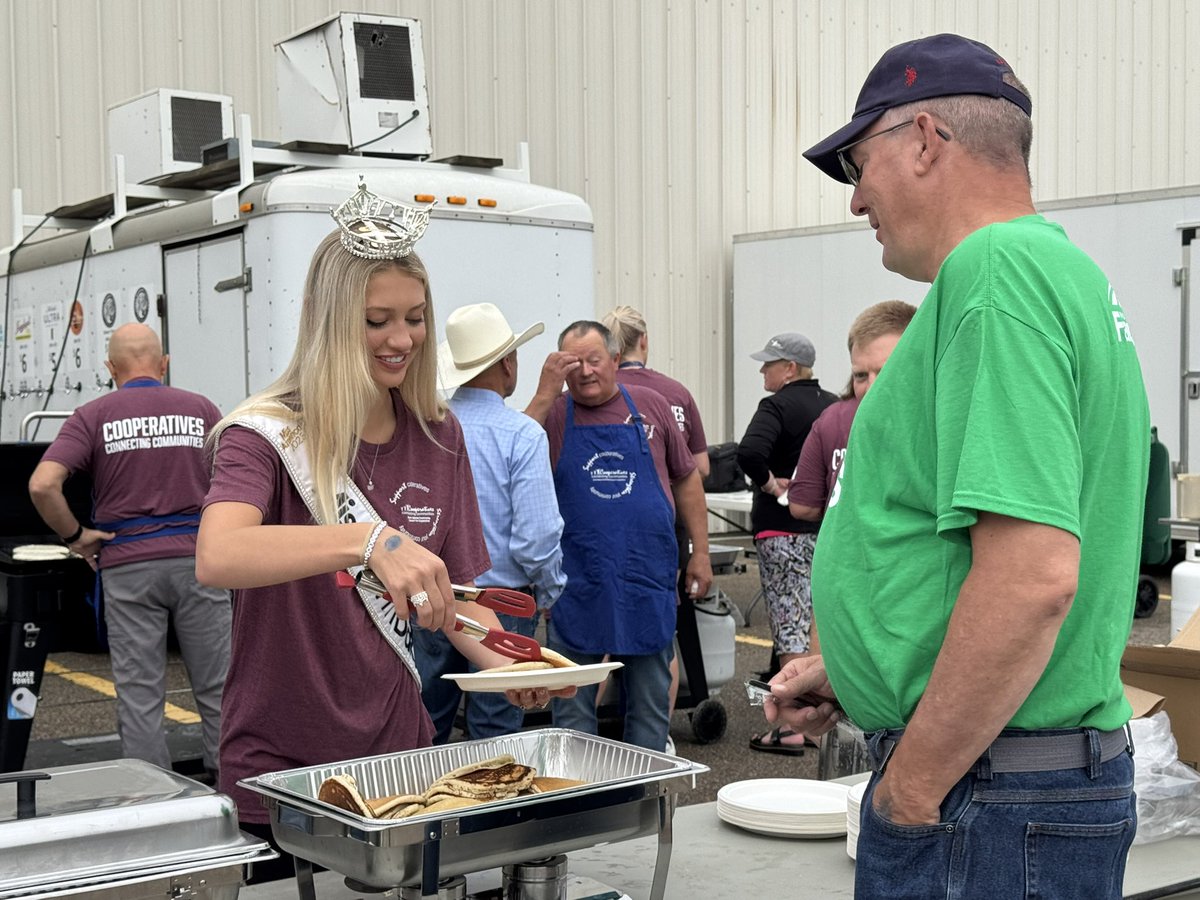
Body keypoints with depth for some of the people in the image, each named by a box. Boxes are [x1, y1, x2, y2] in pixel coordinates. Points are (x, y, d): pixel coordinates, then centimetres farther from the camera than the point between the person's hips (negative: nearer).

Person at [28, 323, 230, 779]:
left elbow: (42, 485, -11)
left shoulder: (93, 416, 0)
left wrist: (75, 535, 1)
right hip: (197, 559, 1)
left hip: (127, 566, -1)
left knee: (139, 693, 6)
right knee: (216, 687, 10)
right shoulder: (200, 409, 4)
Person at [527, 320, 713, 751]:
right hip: (576, 587, -1)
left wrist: (700, 553, 9)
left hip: (647, 584, 2)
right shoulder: (553, 415, 2)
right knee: (572, 707, 6)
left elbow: (687, 479, 12)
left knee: (650, 703, 11)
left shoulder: (650, 405, 6)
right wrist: (546, 393, -18)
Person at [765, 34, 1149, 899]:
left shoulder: (998, 270, -18)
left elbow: (1031, 576, -28)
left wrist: (911, 792, -19)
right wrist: (850, 672, 17)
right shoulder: (1054, 264, 14)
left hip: (989, 795, -10)